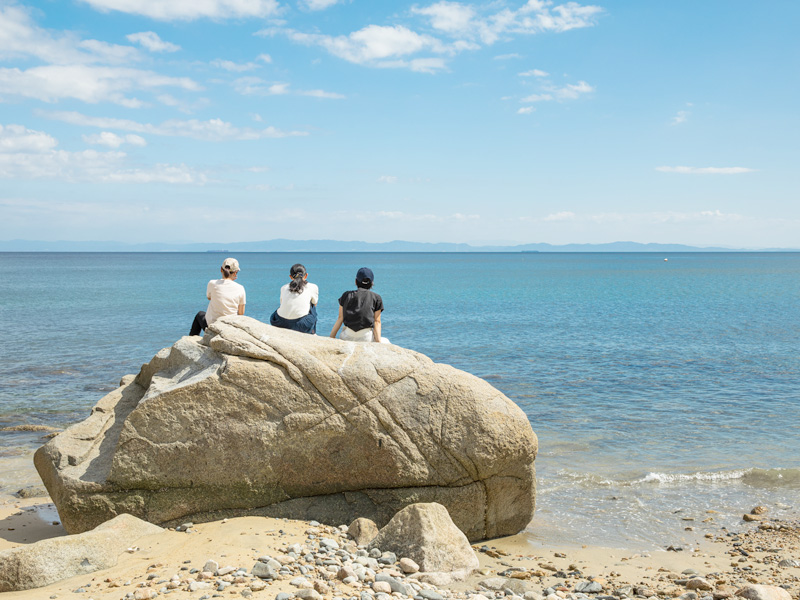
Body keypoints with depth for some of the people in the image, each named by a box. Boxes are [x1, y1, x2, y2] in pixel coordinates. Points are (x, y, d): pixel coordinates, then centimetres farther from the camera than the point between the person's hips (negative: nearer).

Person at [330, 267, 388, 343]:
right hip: (366, 338, -2)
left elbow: (340, 318, 8)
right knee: (386, 342, 26)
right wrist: (378, 342, -2)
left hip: (348, 337, 2)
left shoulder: (346, 295, 12)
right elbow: (377, 322, 1)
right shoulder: (376, 298, 7)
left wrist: (331, 338, 10)